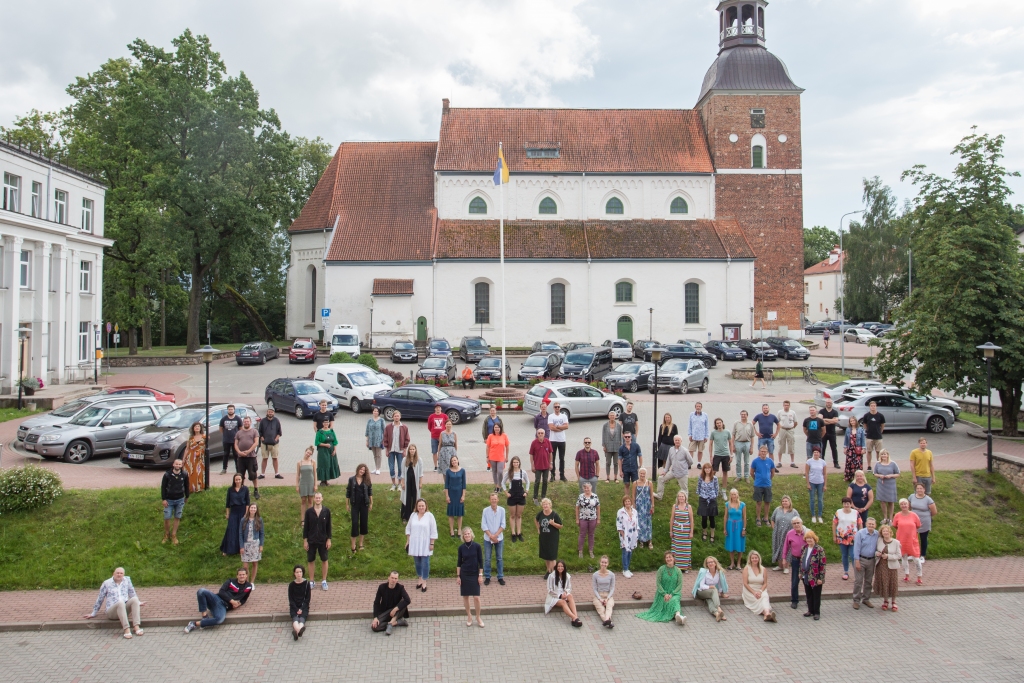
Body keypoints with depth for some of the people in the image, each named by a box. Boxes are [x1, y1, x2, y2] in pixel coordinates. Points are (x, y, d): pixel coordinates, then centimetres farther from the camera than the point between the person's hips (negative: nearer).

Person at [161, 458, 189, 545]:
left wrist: (187, 496, 13)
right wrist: (163, 499, -9)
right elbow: (163, 487, -7)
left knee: (177, 518, 9)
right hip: (169, 500, -1)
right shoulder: (167, 474, -15)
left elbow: (186, 486, 5)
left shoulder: (185, 474, -9)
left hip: (180, 500, 2)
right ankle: (166, 534, 24)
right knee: (167, 518, 2)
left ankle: (174, 535, 22)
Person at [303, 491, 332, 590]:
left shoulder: (326, 511, -7)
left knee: (324, 560, 9)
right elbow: (305, 526, -2)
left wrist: (329, 539, -2)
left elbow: (328, 526, -1)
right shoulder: (309, 512, -7)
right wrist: (305, 540, -3)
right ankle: (311, 581, 24)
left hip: (323, 540, 0)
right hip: (311, 540, 0)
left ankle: (324, 581, 22)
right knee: (311, 560, 9)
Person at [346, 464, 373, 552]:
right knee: (355, 523, -3)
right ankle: (353, 545, 5)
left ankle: (361, 544, 22)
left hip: (364, 504, 2)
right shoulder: (351, 479, -5)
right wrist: (347, 504, 1)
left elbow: (370, 491, 5)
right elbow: (348, 492, 1)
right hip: (354, 504, -1)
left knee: (364, 523, 8)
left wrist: (371, 503, 3)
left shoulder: (367, 480, -2)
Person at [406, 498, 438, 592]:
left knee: (425, 562, -1)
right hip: (414, 543, 3)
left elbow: (433, 531, -6)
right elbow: (408, 528, 11)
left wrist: (432, 543, -7)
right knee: (417, 562, 12)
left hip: (425, 544, -3)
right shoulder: (413, 515, 1)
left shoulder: (429, 515, -9)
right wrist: (408, 540, 8)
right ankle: (419, 578, 31)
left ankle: (424, 582, 11)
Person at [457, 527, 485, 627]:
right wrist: (458, 576, 0)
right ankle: (469, 616, 26)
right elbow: (459, 562, 3)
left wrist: (480, 575, -4)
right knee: (465, 596, 8)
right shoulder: (461, 547, -4)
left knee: (476, 597, -3)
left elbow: (480, 561, -4)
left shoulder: (477, 546, -9)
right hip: (464, 574, 2)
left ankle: (478, 617, 16)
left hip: (474, 574, -2)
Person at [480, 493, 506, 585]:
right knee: (487, 559, 6)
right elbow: (483, 525, -9)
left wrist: (495, 535, -14)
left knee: (500, 558, 9)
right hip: (487, 538, -1)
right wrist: (491, 536, -14)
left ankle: (500, 577, 20)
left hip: (499, 538, 1)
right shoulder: (485, 510, -9)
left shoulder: (502, 510, -7)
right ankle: (487, 577, 19)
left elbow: (503, 525, -6)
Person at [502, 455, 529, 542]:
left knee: (519, 515, 10)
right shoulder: (508, 473, -9)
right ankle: (513, 534, 14)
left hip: (521, 495, 1)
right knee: (512, 515, 8)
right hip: (512, 496, -1)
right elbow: (503, 483, 2)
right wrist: (506, 493, -4)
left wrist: (526, 491, 0)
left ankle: (519, 533, 18)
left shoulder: (523, 472, -7)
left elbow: (527, 482, 8)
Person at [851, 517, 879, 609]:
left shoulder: (877, 534, 1)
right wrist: (857, 561, -15)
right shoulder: (860, 533, -11)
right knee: (858, 581, -2)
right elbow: (857, 548, -12)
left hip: (871, 560, 5)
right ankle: (856, 600, 6)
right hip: (861, 559, -4)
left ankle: (866, 599, 27)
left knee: (868, 581, 14)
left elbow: (877, 547, 12)